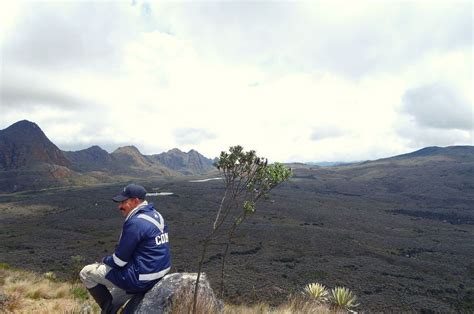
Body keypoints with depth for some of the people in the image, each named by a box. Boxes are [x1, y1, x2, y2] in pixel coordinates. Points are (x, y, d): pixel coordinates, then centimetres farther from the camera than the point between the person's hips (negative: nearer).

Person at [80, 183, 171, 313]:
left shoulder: (135, 222, -23)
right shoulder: (155, 215, 5)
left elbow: (119, 260, -16)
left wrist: (105, 260, 5)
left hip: (142, 279, -9)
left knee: (86, 273, 5)